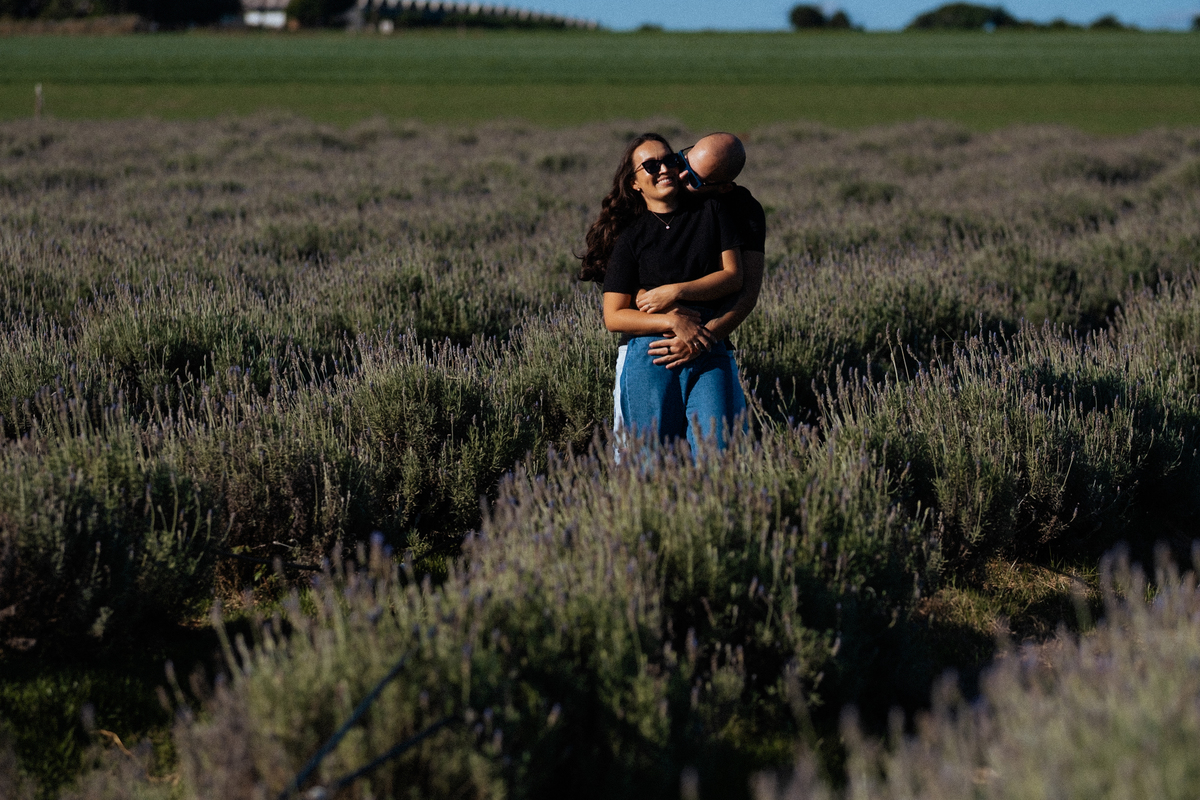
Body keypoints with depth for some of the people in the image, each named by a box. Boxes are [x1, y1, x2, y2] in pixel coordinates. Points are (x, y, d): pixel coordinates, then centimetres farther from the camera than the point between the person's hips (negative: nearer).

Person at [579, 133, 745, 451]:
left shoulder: (710, 211, 10)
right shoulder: (630, 237, 4)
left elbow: (733, 276, 4)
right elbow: (614, 317, 0)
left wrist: (674, 292, -7)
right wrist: (672, 321, -13)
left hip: (708, 355, 1)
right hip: (650, 357, -1)